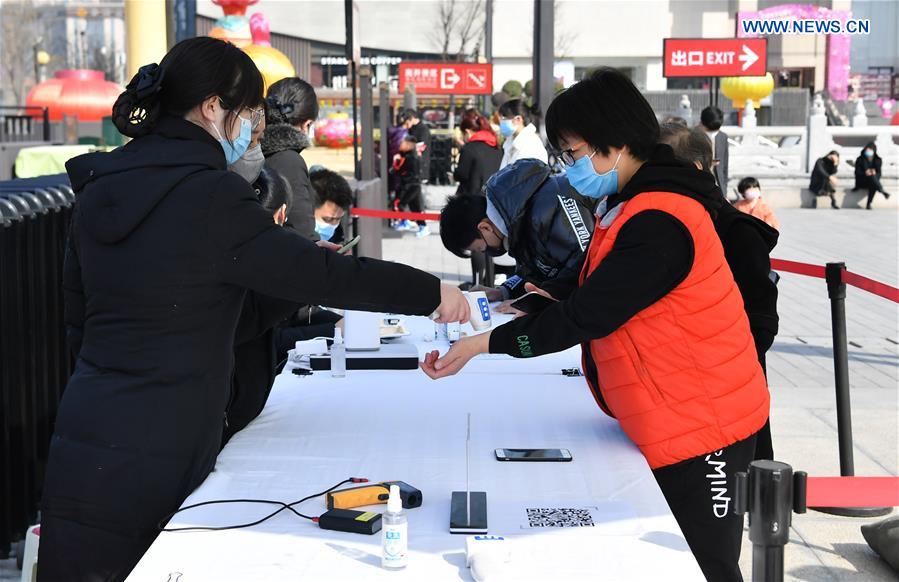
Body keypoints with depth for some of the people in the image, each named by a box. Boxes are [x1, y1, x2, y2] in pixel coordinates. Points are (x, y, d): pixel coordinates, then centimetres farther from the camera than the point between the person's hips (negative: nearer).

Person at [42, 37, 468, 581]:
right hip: (155, 455, -7)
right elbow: (324, 273, -14)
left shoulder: (98, 190, 8)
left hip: (84, 440, 7)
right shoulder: (211, 197, -16)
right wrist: (432, 293, -2)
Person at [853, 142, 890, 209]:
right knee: (871, 177, -34)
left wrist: (874, 172, -21)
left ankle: (868, 204, -34)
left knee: (873, 186, -35)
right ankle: (882, 191, -45)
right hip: (861, 182, -2)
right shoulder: (860, 160, 0)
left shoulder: (878, 160, 6)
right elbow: (857, 172, -6)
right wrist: (865, 173, -25)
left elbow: (879, 173, 2)